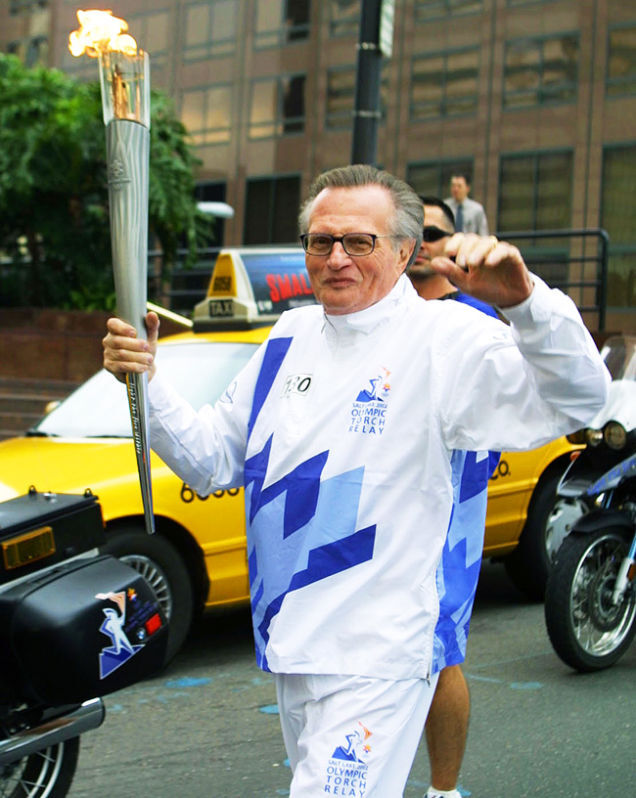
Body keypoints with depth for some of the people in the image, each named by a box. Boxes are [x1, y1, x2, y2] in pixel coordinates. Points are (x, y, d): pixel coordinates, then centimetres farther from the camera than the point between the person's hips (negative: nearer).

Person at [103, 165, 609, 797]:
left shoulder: (443, 338, -12)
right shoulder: (289, 338, 9)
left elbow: (576, 399, -21)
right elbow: (212, 461, 11)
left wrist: (523, 299, -37)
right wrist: (145, 383, -4)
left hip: (377, 656, -7)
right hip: (290, 648, 8)